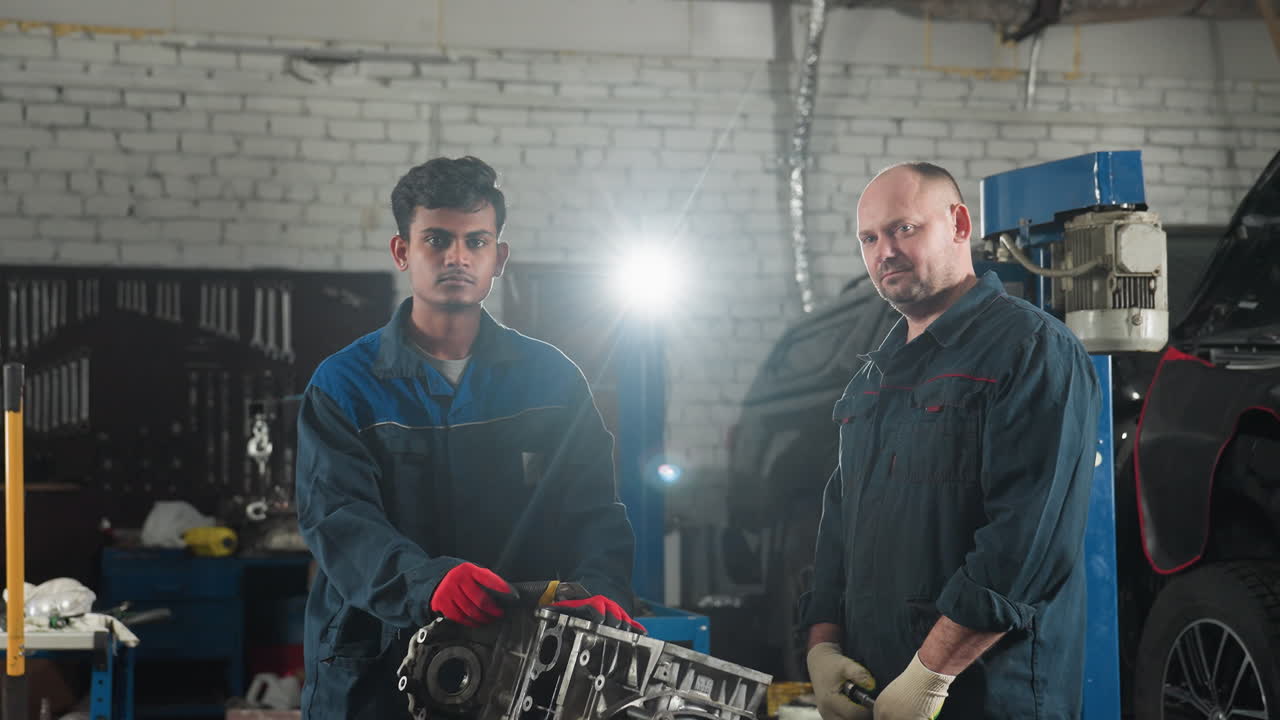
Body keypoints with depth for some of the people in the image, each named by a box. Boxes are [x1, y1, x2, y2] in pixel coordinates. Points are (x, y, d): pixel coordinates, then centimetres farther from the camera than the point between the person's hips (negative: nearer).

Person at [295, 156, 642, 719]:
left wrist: (601, 589, -22)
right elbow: (336, 516, -13)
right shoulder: (342, 386, 0)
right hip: (375, 669, -1)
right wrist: (427, 581, -33)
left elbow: (593, 509, 0)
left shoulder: (551, 378, 7)